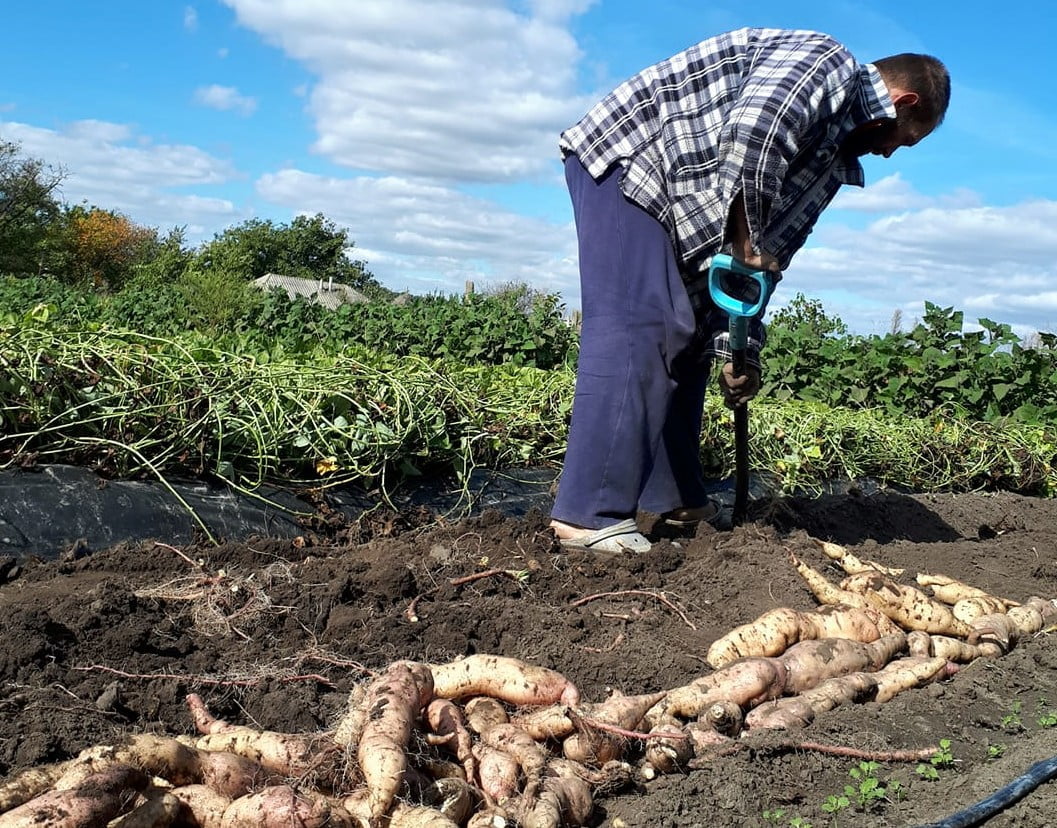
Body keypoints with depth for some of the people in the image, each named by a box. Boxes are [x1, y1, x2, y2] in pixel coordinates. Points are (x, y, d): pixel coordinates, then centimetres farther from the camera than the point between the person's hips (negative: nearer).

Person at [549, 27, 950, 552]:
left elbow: (772, 248, 15)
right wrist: (746, 241, -20)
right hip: (622, 156, -10)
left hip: (665, 194, 10)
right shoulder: (827, 60, -9)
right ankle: (589, 514, -17)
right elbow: (751, 131, -30)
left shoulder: (832, 154, 18)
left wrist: (739, 349, 7)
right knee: (637, 330, -18)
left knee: (687, 337, 9)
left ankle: (672, 498, 16)